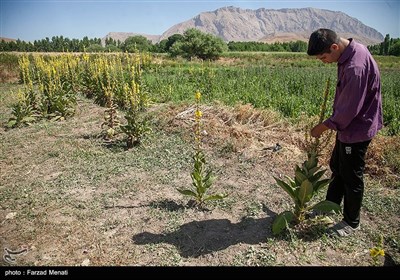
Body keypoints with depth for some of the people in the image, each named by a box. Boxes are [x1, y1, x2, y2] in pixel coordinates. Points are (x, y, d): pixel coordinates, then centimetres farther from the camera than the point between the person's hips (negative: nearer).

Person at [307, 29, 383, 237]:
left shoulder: (355, 67, -30)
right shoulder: (350, 50, 0)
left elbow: (349, 109, -26)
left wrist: (323, 127, -13)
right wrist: (332, 123, 10)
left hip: (357, 129, -10)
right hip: (348, 124, 10)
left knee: (351, 177, 6)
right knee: (336, 167, 21)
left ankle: (351, 223, 26)